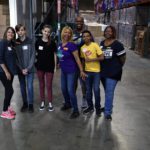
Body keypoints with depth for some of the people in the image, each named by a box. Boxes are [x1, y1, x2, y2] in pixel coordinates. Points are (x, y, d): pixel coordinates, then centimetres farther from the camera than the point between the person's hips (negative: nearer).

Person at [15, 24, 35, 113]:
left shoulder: (30, 41, -3)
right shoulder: (15, 42, 0)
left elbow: (33, 55, -5)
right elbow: (15, 57, -1)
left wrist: (28, 68, -12)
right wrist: (21, 69, -10)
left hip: (30, 69, -2)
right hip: (20, 69, 2)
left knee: (30, 87, -2)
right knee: (22, 87, 10)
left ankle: (30, 104, 14)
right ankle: (25, 103, 25)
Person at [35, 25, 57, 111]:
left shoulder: (52, 43, -3)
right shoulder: (38, 42, 1)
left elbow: (54, 55, 1)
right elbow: (36, 54, 8)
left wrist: (55, 66, -2)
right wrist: (35, 63, 2)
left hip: (49, 67, -2)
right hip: (40, 67, 2)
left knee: (49, 86, 3)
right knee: (41, 85, 11)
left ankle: (50, 103, 14)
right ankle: (42, 102, 23)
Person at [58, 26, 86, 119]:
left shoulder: (71, 45, -17)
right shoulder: (60, 45, 3)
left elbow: (77, 59, -16)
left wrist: (81, 71, -16)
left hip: (71, 71, -7)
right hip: (63, 71, 7)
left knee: (70, 90, -6)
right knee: (64, 89, 18)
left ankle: (76, 110, 8)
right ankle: (67, 104, 42)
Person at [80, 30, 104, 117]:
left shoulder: (95, 45, -10)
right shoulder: (82, 48, 4)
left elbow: (102, 57, -13)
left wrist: (91, 59, -18)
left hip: (96, 71, -4)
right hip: (87, 71, 4)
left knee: (96, 90, -2)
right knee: (88, 90, 11)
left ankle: (98, 108, 15)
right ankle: (90, 106, 28)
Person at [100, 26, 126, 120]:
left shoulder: (117, 44, -12)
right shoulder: (102, 43, 6)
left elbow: (123, 58, -7)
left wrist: (118, 67, 5)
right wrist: (103, 66, 10)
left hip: (113, 72, -5)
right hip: (103, 71, 6)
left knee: (109, 92, -5)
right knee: (107, 91, 18)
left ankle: (108, 112, 3)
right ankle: (109, 106, 36)